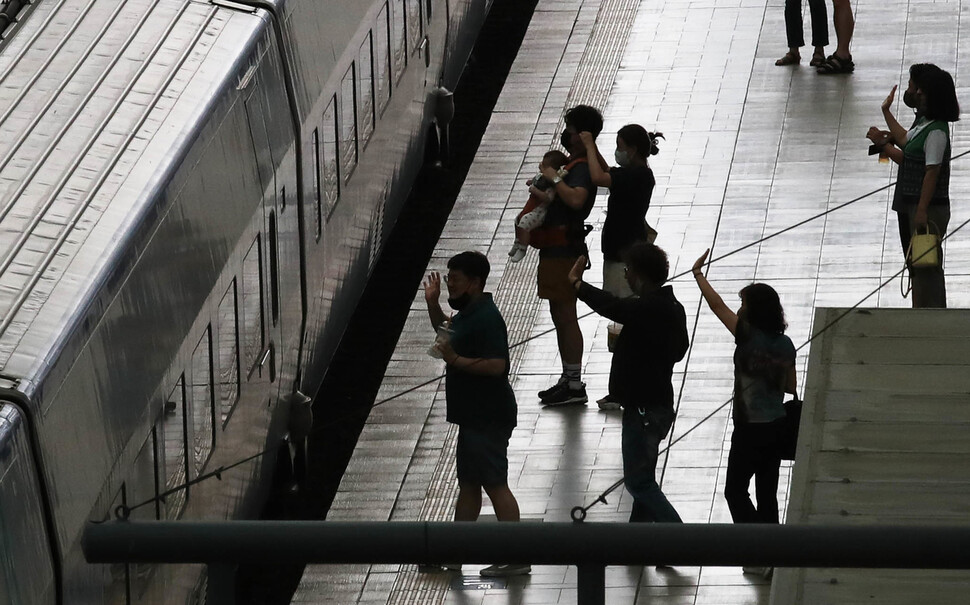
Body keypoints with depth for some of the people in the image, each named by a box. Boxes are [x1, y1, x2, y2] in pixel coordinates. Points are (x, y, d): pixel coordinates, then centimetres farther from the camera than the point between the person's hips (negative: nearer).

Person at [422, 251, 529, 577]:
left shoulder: (486, 318, -20)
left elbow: (496, 365, -29)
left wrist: (455, 360, -25)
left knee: (495, 484, -7)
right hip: (474, 415, 11)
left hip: (488, 418, -11)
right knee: (468, 483, 17)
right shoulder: (468, 313, 11)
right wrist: (433, 304, 19)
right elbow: (448, 333, 32)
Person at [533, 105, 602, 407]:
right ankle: (568, 380, 22)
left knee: (565, 315, -8)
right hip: (556, 248, 11)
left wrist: (555, 178, -25)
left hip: (565, 251, -11)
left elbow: (576, 200, -36)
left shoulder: (582, 168, -17)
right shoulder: (572, 164, 16)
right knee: (561, 316, 15)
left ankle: (574, 385, -6)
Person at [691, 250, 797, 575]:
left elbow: (716, 305, -8)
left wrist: (698, 273, 3)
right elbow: (791, 387, 10)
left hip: (750, 429, -6)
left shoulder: (748, 336, -16)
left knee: (735, 490, 6)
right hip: (777, 426, 6)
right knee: (767, 493, 14)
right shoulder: (785, 344, 1)